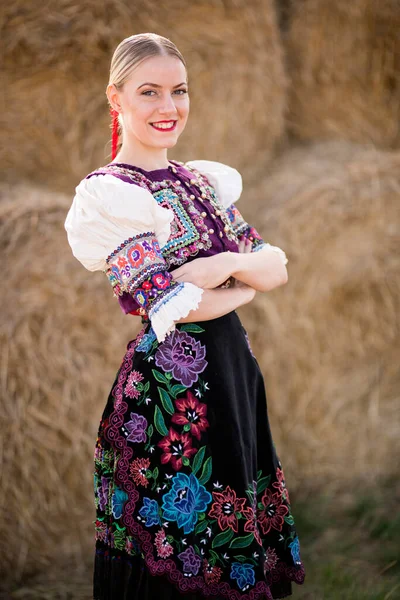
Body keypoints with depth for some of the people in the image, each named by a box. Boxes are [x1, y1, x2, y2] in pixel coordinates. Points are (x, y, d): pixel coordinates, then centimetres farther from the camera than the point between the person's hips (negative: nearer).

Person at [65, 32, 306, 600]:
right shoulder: (108, 193, -10)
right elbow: (170, 303, -18)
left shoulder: (204, 179, 12)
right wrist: (247, 283, -6)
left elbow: (277, 265, 6)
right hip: (167, 388, -7)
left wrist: (227, 264, -13)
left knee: (236, 540, 14)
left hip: (236, 375, 7)